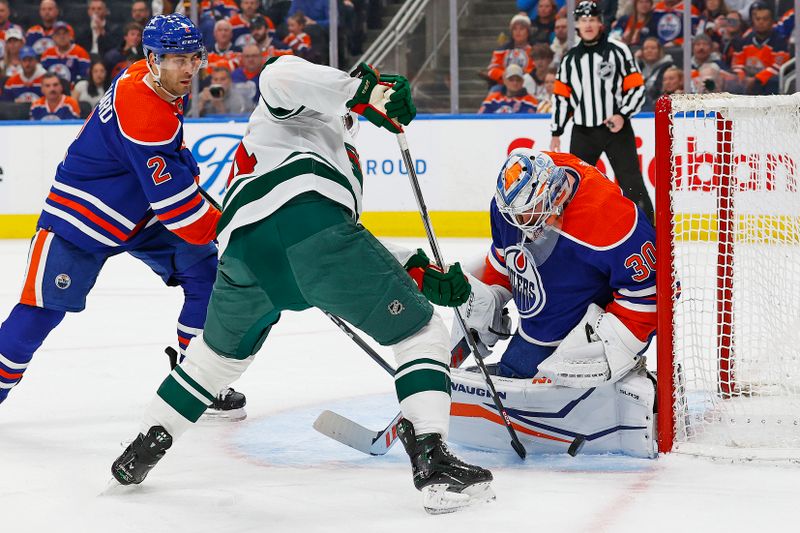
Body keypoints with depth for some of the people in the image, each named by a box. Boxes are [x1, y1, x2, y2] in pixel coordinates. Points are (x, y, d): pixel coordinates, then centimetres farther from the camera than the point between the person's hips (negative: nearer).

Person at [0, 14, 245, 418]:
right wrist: (222, 231, -22)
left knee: (207, 271, -2)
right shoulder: (143, 115, -33)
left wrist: (185, 169, 22)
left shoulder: (156, 82, -6)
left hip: (139, 214, 9)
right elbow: (173, 201, -30)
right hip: (81, 216, -9)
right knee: (43, 307, -8)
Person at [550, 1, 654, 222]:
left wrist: (623, 115, -16)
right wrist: (556, 132, 12)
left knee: (632, 182, -7)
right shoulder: (570, 59, 10)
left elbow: (637, 88, -4)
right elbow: (561, 97, 14)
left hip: (616, 128, -3)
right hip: (583, 132, 4)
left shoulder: (618, 51, -2)